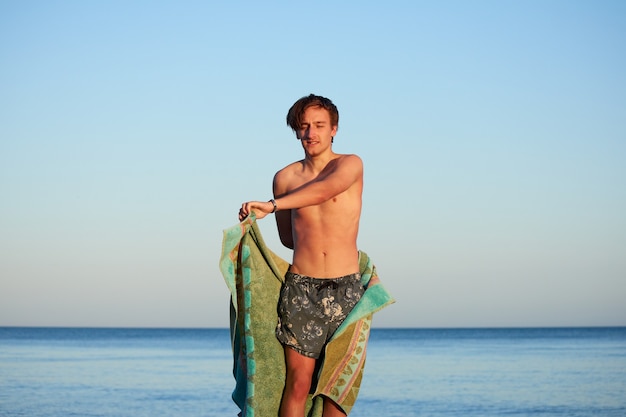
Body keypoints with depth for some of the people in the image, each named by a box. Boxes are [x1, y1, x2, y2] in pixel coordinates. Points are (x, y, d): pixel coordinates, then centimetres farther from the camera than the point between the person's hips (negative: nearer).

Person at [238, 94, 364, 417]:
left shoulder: (350, 165, 2)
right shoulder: (285, 178, 10)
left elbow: (324, 189, -21)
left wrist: (271, 205, -29)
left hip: (346, 288, -1)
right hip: (301, 287, 1)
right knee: (298, 381, -6)